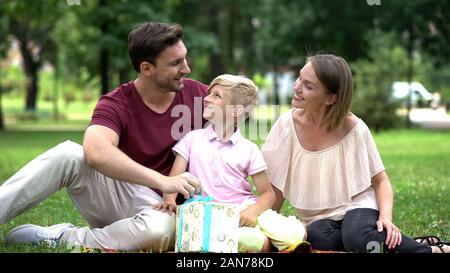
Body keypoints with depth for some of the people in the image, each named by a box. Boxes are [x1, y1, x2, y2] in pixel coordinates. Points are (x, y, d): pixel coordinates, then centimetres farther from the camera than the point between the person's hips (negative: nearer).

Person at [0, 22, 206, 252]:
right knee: (68, 154, -29)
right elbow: (97, 153, -32)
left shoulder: (195, 94, -2)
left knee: (162, 228, -39)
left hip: (159, 208, 1)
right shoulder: (116, 104, -11)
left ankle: (60, 238, -22)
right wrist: (163, 181, -41)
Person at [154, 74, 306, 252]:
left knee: (295, 234, -24)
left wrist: (253, 211, -14)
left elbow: (267, 194, 7)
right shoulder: (193, 139, 11)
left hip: (246, 209, 1)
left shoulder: (249, 149, 7)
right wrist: (169, 200, -18)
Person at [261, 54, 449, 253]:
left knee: (357, 237, -38)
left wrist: (386, 217, -19)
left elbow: (380, 182, -2)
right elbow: (275, 189, 1)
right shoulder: (287, 125, -6)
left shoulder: (354, 129, -11)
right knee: (316, 238, -35)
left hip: (358, 207, -2)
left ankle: (434, 249, -16)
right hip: (318, 220, 2)